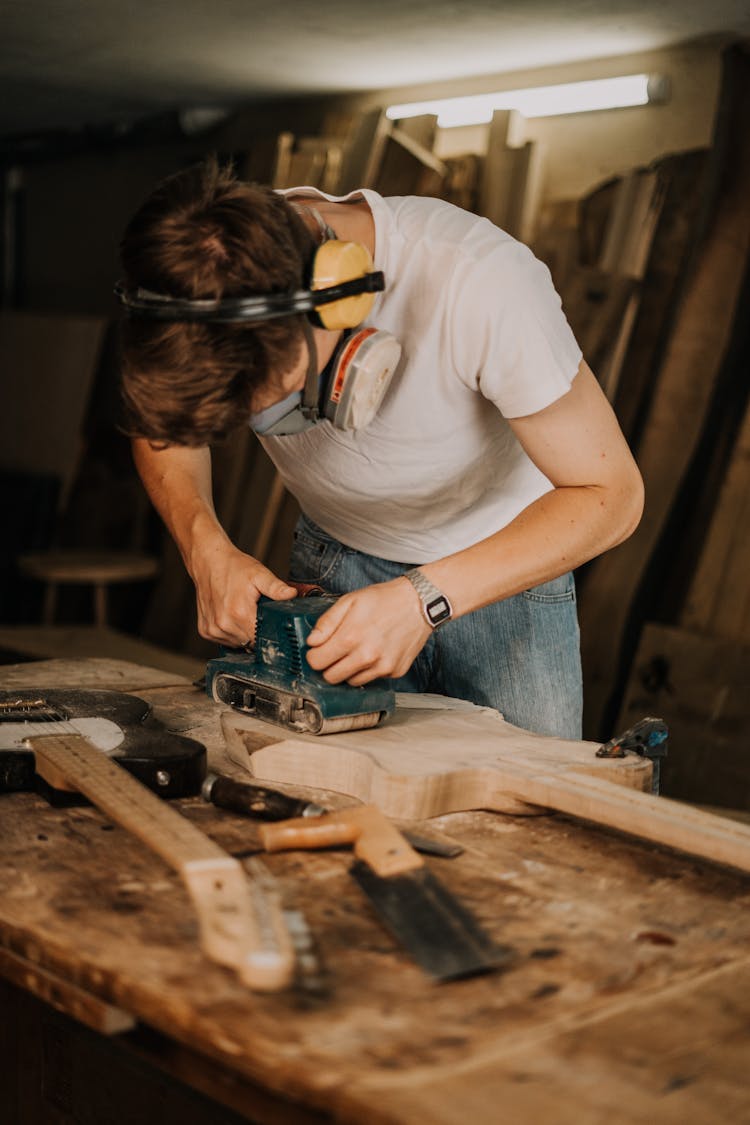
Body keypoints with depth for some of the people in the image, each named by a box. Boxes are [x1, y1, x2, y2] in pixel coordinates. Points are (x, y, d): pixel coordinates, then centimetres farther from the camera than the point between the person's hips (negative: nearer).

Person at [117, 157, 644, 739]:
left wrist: (424, 597, -37)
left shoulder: (479, 282, -35)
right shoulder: (209, 273, -24)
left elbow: (611, 494, -26)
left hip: (505, 563, -2)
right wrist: (207, 549, -24)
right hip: (336, 561, 2)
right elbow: (162, 423, -4)